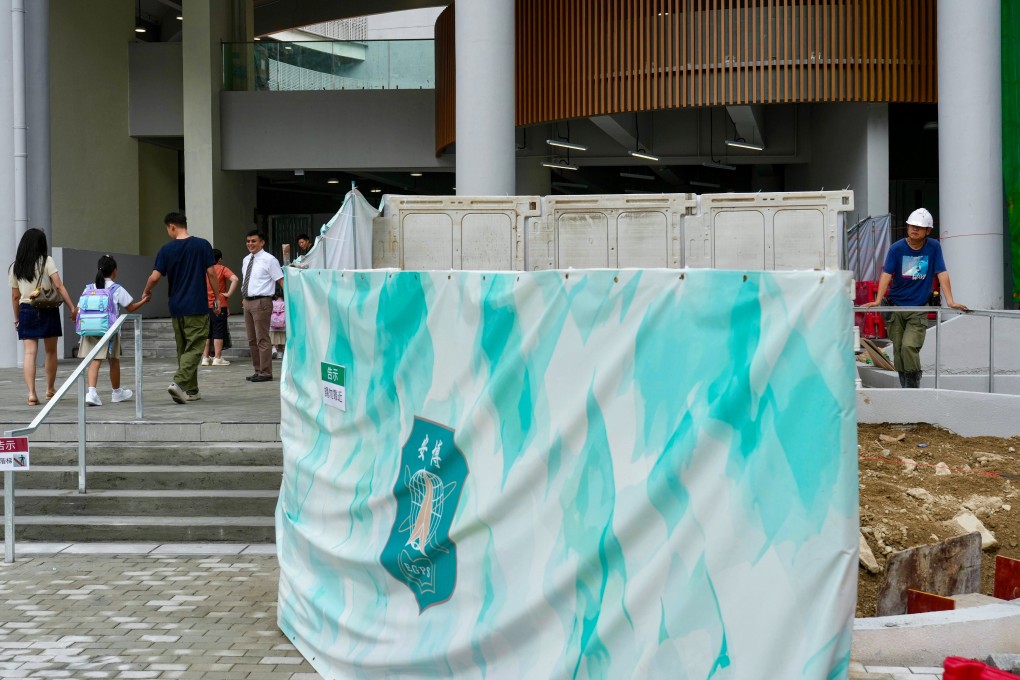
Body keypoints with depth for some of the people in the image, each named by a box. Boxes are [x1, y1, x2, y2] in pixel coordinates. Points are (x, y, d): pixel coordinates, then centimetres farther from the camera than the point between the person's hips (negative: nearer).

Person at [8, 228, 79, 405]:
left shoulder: (15, 267, 6)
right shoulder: (47, 261, -3)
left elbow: (15, 296, 9)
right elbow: (59, 286, -10)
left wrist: (16, 318, 19)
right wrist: (72, 308, -10)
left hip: (26, 311, 2)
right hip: (48, 310, -2)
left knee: (29, 352, -3)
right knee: (51, 351, 14)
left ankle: (31, 393, -16)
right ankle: (50, 389, 26)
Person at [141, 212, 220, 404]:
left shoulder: (166, 250, -1)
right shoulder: (202, 245, -4)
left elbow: (155, 277, -3)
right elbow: (211, 273, -5)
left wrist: (146, 292, 16)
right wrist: (217, 297, 5)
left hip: (176, 307, 3)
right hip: (197, 307, -3)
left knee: (183, 349, 14)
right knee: (194, 348, -3)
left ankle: (191, 390, 18)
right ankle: (179, 382, -22)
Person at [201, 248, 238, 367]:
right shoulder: (222, 269, -4)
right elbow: (235, 279, -20)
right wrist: (229, 294, -13)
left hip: (205, 306, 4)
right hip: (219, 306, -4)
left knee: (207, 333, 10)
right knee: (218, 332, -1)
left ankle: (205, 358, 10)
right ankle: (217, 358, -2)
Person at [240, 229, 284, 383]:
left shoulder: (268, 260, -7)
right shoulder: (246, 260, 14)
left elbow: (281, 280, -9)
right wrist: (244, 298, 18)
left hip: (261, 302, -8)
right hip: (247, 301, 8)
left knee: (262, 339, -6)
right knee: (252, 339, 13)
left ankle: (265, 372, -2)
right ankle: (258, 370, 22)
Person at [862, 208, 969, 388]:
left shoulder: (933, 247, -1)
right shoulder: (896, 248, -2)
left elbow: (942, 274, -4)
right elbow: (886, 274, -9)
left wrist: (950, 301, -12)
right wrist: (878, 300, -19)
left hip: (919, 308, -2)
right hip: (896, 307, 2)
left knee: (909, 346, -18)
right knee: (898, 350, 3)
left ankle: (914, 386, -6)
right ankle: (905, 387, 16)